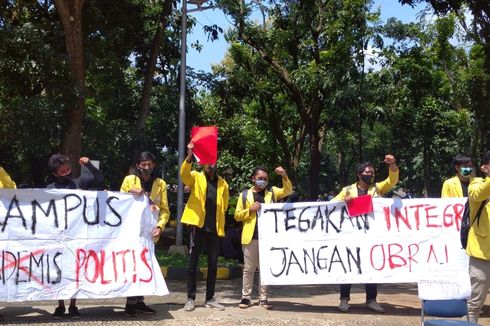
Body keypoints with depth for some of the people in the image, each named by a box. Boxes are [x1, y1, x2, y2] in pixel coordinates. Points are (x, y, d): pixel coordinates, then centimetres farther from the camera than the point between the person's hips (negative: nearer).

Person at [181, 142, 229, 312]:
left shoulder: (223, 183, 12)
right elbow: (184, 174, -19)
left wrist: (219, 222, 9)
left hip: (215, 228, 3)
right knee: (192, 263, 0)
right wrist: (189, 156, -34)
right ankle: (191, 298, 9)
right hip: (198, 226, -3)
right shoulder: (196, 177, 3)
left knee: (213, 264, 8)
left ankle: (210, 299, 17)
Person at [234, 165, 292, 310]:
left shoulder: (271, 192, 11)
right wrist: (250, 210, -11)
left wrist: (284, 176, -18)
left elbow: (288, 190, -3)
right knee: (249, 268, 4)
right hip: (251, 236, -1)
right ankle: (246, 297, 12)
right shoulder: (245, 194, 6)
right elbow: (237, 215, 5)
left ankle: (264, 298, 13)